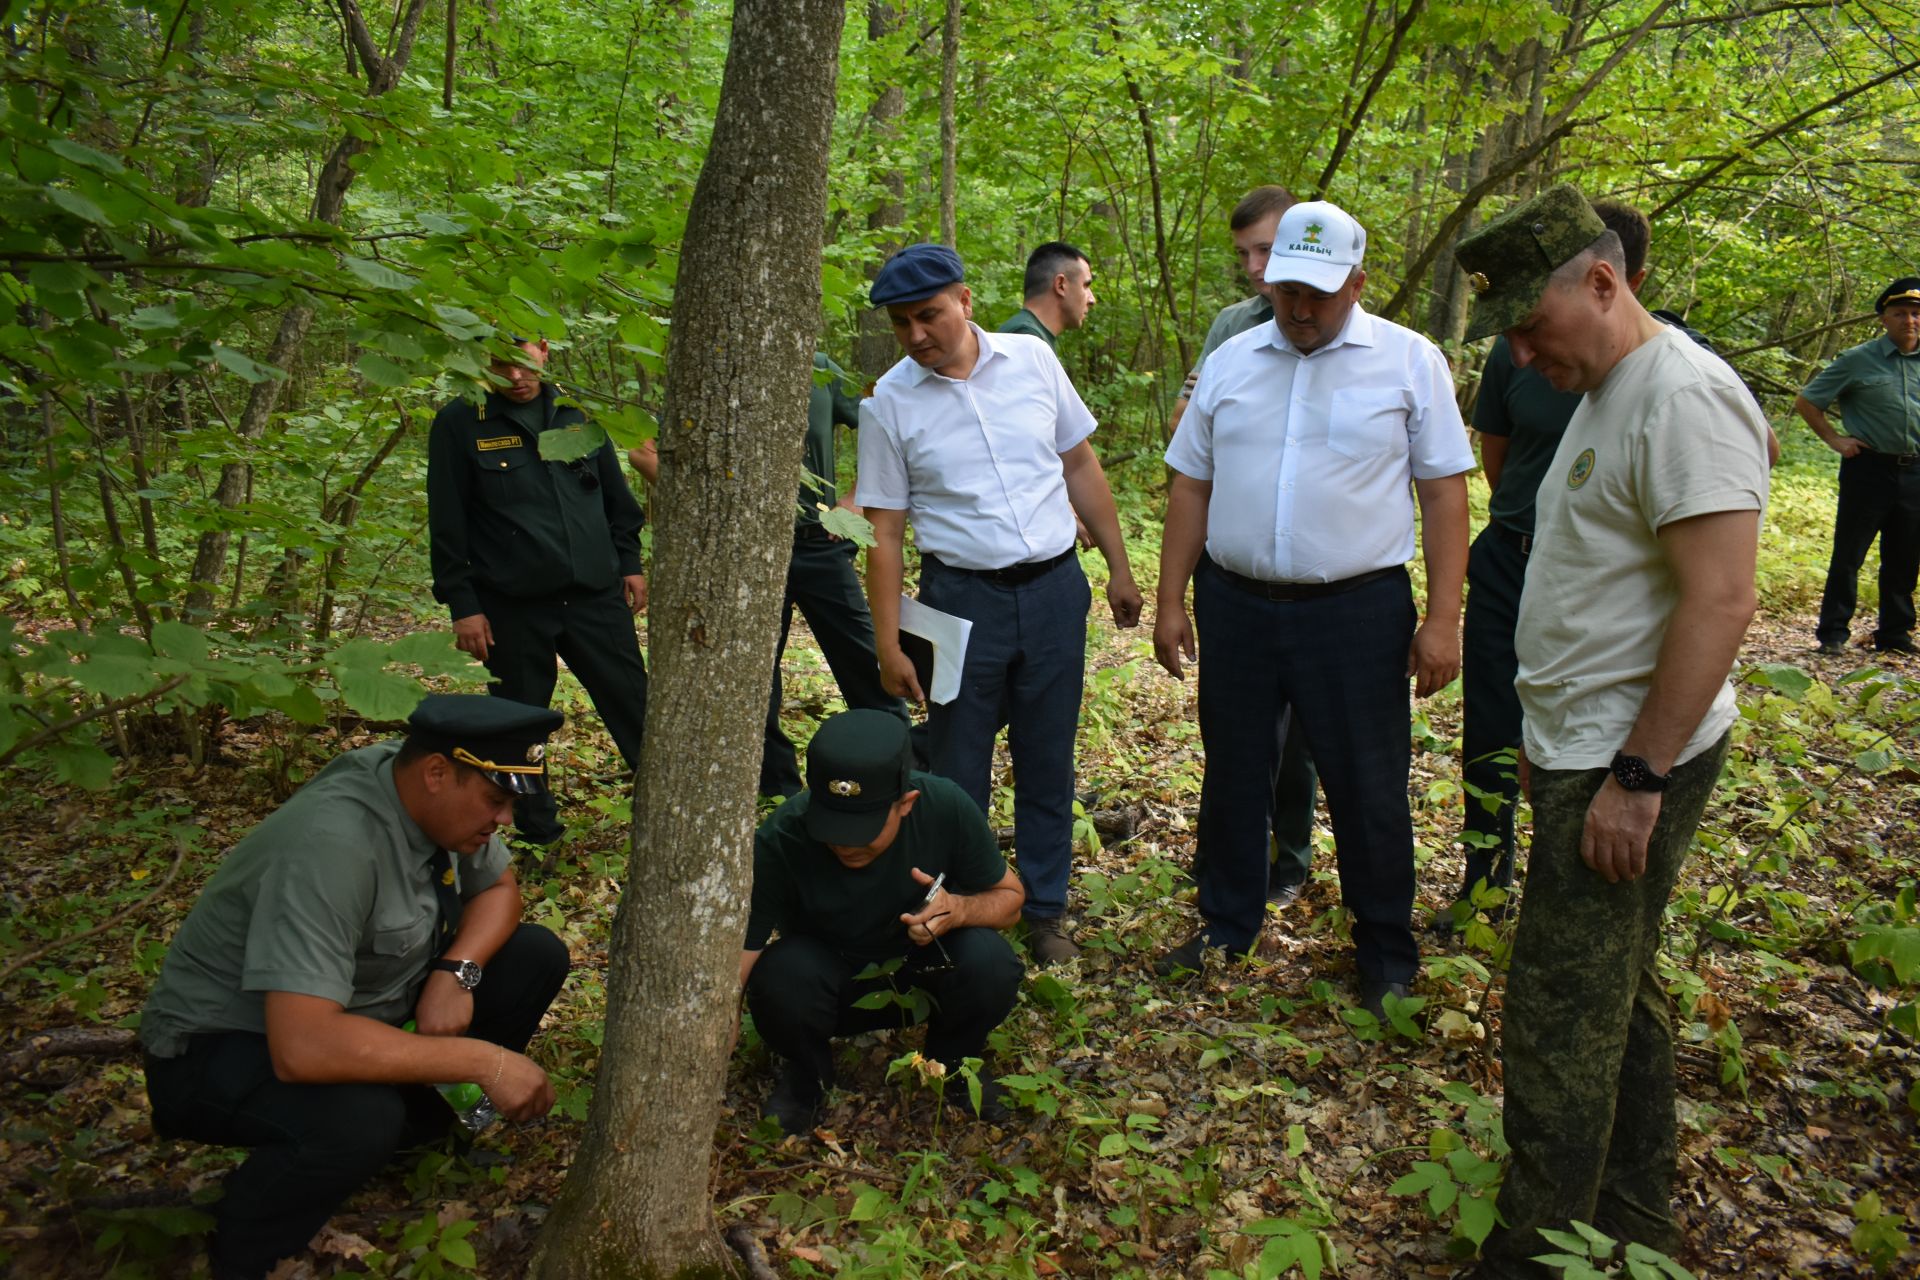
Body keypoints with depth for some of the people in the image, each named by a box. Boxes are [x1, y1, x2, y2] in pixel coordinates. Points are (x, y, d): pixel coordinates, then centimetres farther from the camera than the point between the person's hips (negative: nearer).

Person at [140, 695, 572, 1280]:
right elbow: (303, 1048, -42)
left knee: (535, 956, -5)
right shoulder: (332, 845, -36)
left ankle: (416, 1118, 13)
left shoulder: (436, 796, -12)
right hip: (221, 1046, -7)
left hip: (361, 993, 8)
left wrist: (457, 971, -17)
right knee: (358, 1119, -37)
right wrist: (485, 1060, -35)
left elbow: (499, 889, 5)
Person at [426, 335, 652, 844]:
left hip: (596, 596, 2)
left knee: (636, 707, 3)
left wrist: (629, 564, 12)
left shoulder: (577, 413, 7)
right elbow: (447, 526, -1)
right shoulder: (459, 425, -2)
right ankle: (537, 829, 24)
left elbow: (616, 497, 16)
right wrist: (462, 605, -4)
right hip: (513, 606, -2)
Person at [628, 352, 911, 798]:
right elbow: (643, 451, -2)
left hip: (821, 543, 1)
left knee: (864, 662, 3)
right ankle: (780, 794, 22)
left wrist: (857, 502, 3)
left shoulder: (821, 370, 2)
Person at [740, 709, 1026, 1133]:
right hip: (828, 979, -1)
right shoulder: (778, 844, -31)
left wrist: (959, 909, -33)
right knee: (782, 975, -34)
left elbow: (1009, 896, -10)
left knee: (990, 962, -30)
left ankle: (951, 1062, 4)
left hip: (923, 971, 1)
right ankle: (806, 1072, 2)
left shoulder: (947, 809, -26)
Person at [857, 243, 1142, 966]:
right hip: (962, 598, -2)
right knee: (957, 775, 6)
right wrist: (889, 645, -5)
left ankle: (1046, 914, 25)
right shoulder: (891, 402, -4)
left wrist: (1118, 567, 9)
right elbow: (884, 532, -2)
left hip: (1054, 588, 2)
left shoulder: (1032, 359, 0)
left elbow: (1081, 467, 9)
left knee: (1048, 765, 11)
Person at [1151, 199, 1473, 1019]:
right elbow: (1191, 486, 9)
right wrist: (1170, 602, 5)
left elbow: (1445, 491, -3)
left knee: (1369, 793, 6)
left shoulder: (1410, 362, -2)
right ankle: (1226, 926, 34)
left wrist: (1442, 618, -8)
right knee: (1232, 775, 15)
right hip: (1234, 606, 3)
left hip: (1356, 612, -3)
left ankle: (1386, 958, 25)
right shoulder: (1230, 362, 7)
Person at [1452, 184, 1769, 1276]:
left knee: (1564, 1012, -3)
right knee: (1618, 988, 19)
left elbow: (1719, 601, -24)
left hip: (1631, 761, -10)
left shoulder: (1685, 396, -18)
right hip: (1588, 748, 10)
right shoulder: (1605, 394, 14)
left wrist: (1637, 778, -22)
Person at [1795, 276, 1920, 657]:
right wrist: (1834, 439, -3)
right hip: (1870, 467, -4)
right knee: (1848, 555, -2)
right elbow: (1806, 402, 2)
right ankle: (1832, 634, 5)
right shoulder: (1858, 360, -2)